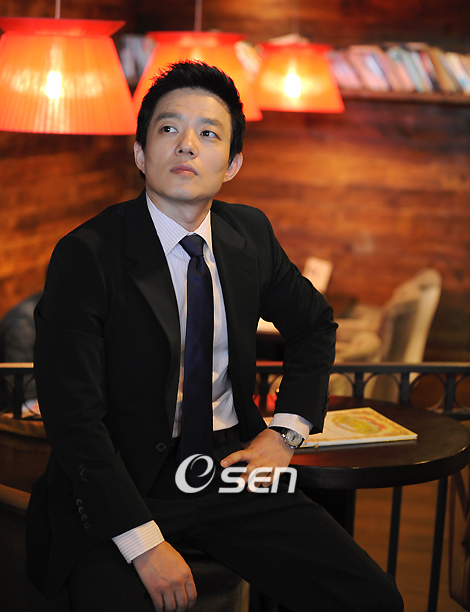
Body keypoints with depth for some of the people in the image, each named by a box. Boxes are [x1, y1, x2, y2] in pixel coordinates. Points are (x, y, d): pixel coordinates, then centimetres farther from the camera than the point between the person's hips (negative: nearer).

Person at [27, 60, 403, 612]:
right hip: (123, 484, -4)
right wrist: (145, 545, -21)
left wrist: (285, 431, 7)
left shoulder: (250, 233, 4)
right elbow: (73, 419, -15)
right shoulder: (86, 256, -12)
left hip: (231, 465, 4)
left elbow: (314, 324, 21)